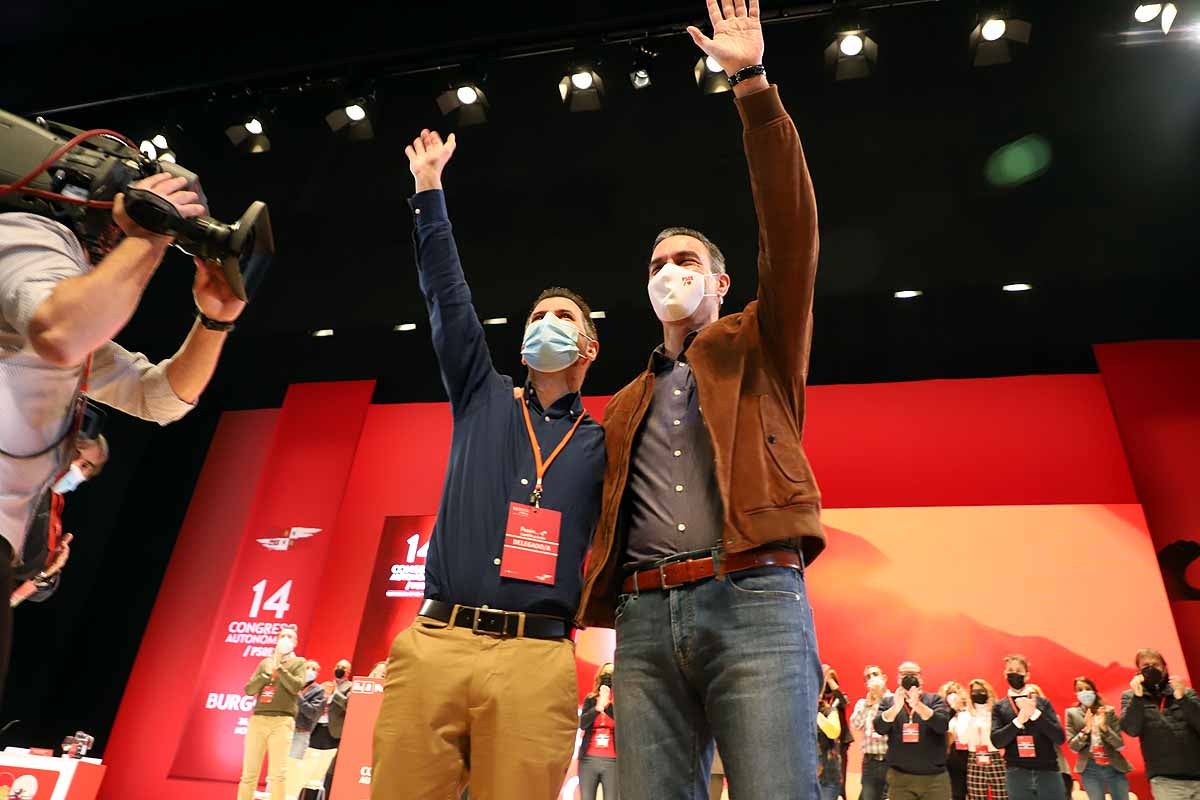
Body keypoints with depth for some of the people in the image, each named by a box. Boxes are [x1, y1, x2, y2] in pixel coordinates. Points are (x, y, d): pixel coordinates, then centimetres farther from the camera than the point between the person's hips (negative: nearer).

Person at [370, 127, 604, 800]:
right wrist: (430, 191, 13)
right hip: (434, 644, 1)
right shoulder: (483, 399, 16)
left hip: (538, 660, -1)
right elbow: (448, 297, 13)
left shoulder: (604, 444, 14)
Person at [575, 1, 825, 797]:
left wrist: (754, 88, -2)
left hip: (756, 601, -3)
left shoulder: (758, 346, 16)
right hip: (646, 618, 4)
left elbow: (791, 228, 2)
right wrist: (595, 597, 8)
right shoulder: (627, 405, 25)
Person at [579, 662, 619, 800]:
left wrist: (608, 705, -24)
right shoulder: (590, 700, 8)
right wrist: (598, 707, -22)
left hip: (612, 761, -1)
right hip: (588, 759, 2)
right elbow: (582, 724, -6)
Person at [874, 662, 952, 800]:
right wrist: (896, 707, -26)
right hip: (899, 778, 1)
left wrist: (918, 705, -28)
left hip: (935, 777, 0)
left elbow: (942, 725, -12)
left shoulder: (935, 699, 6)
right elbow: (879, 728, -9)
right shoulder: (888, 703, 7)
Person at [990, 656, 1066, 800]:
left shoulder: (1042, 702, 8)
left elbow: (1060, 738, -2)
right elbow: (997, 741, -6)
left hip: (1048, 772, 0)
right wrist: (1019, 720, -17)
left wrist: (1035, 713, -14)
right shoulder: (999, 707, 7)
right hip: (1017, 775, 0)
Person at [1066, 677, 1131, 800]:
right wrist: (1086, 729, -17)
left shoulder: (1109, 711, 1)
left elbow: (1120, 745, -3)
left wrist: (1104, 727, -18)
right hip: (1090, 769, -1)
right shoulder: (1072, 713, 1)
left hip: (1114, 767, 1)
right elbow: (1073, 746, -4)